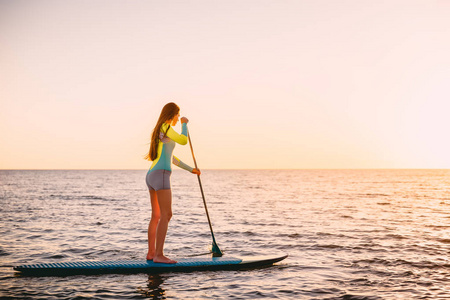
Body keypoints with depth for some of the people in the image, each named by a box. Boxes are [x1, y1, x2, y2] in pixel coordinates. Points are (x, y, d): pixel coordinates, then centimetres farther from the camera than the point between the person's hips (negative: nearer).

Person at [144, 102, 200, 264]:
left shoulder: (159, 132, 25)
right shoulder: (165, 127, -5)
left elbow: (171, 158, 29)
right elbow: (183, 140, -7)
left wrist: (190, 169, 30)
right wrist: (184, 124, 11)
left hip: (151, 176, 10)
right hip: (160, 175, -10)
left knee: (156, 216, 14)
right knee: (166, 215, -14)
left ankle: (151, 253, 20)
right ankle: (159, 255, -19)